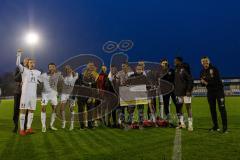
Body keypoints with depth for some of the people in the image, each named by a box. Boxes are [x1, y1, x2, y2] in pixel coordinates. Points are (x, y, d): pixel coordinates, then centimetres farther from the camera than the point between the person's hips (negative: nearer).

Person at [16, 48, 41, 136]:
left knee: (31, 110, 6)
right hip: (25, 94, -5)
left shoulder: (38, 72, 15)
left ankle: (28, 128, 14)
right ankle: (21, 129, 2)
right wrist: (19, 54, -19)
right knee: (23, 110, -3)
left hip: (33, 94, 5)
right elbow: (18, 64, -14)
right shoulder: (24, 70, 2)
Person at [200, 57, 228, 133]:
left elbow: (217, 81, -20)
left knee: (222, 108, -7)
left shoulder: (214, 69, -12)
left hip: (219, 90, -5)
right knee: (212, 109, 9)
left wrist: (207, 83, -23)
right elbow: (203, 83, 8)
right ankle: (215, 126, 20)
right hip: (210, 92, 5)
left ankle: (225, 127, -3)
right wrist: (202, 82, -14)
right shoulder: (202, 72, 4)